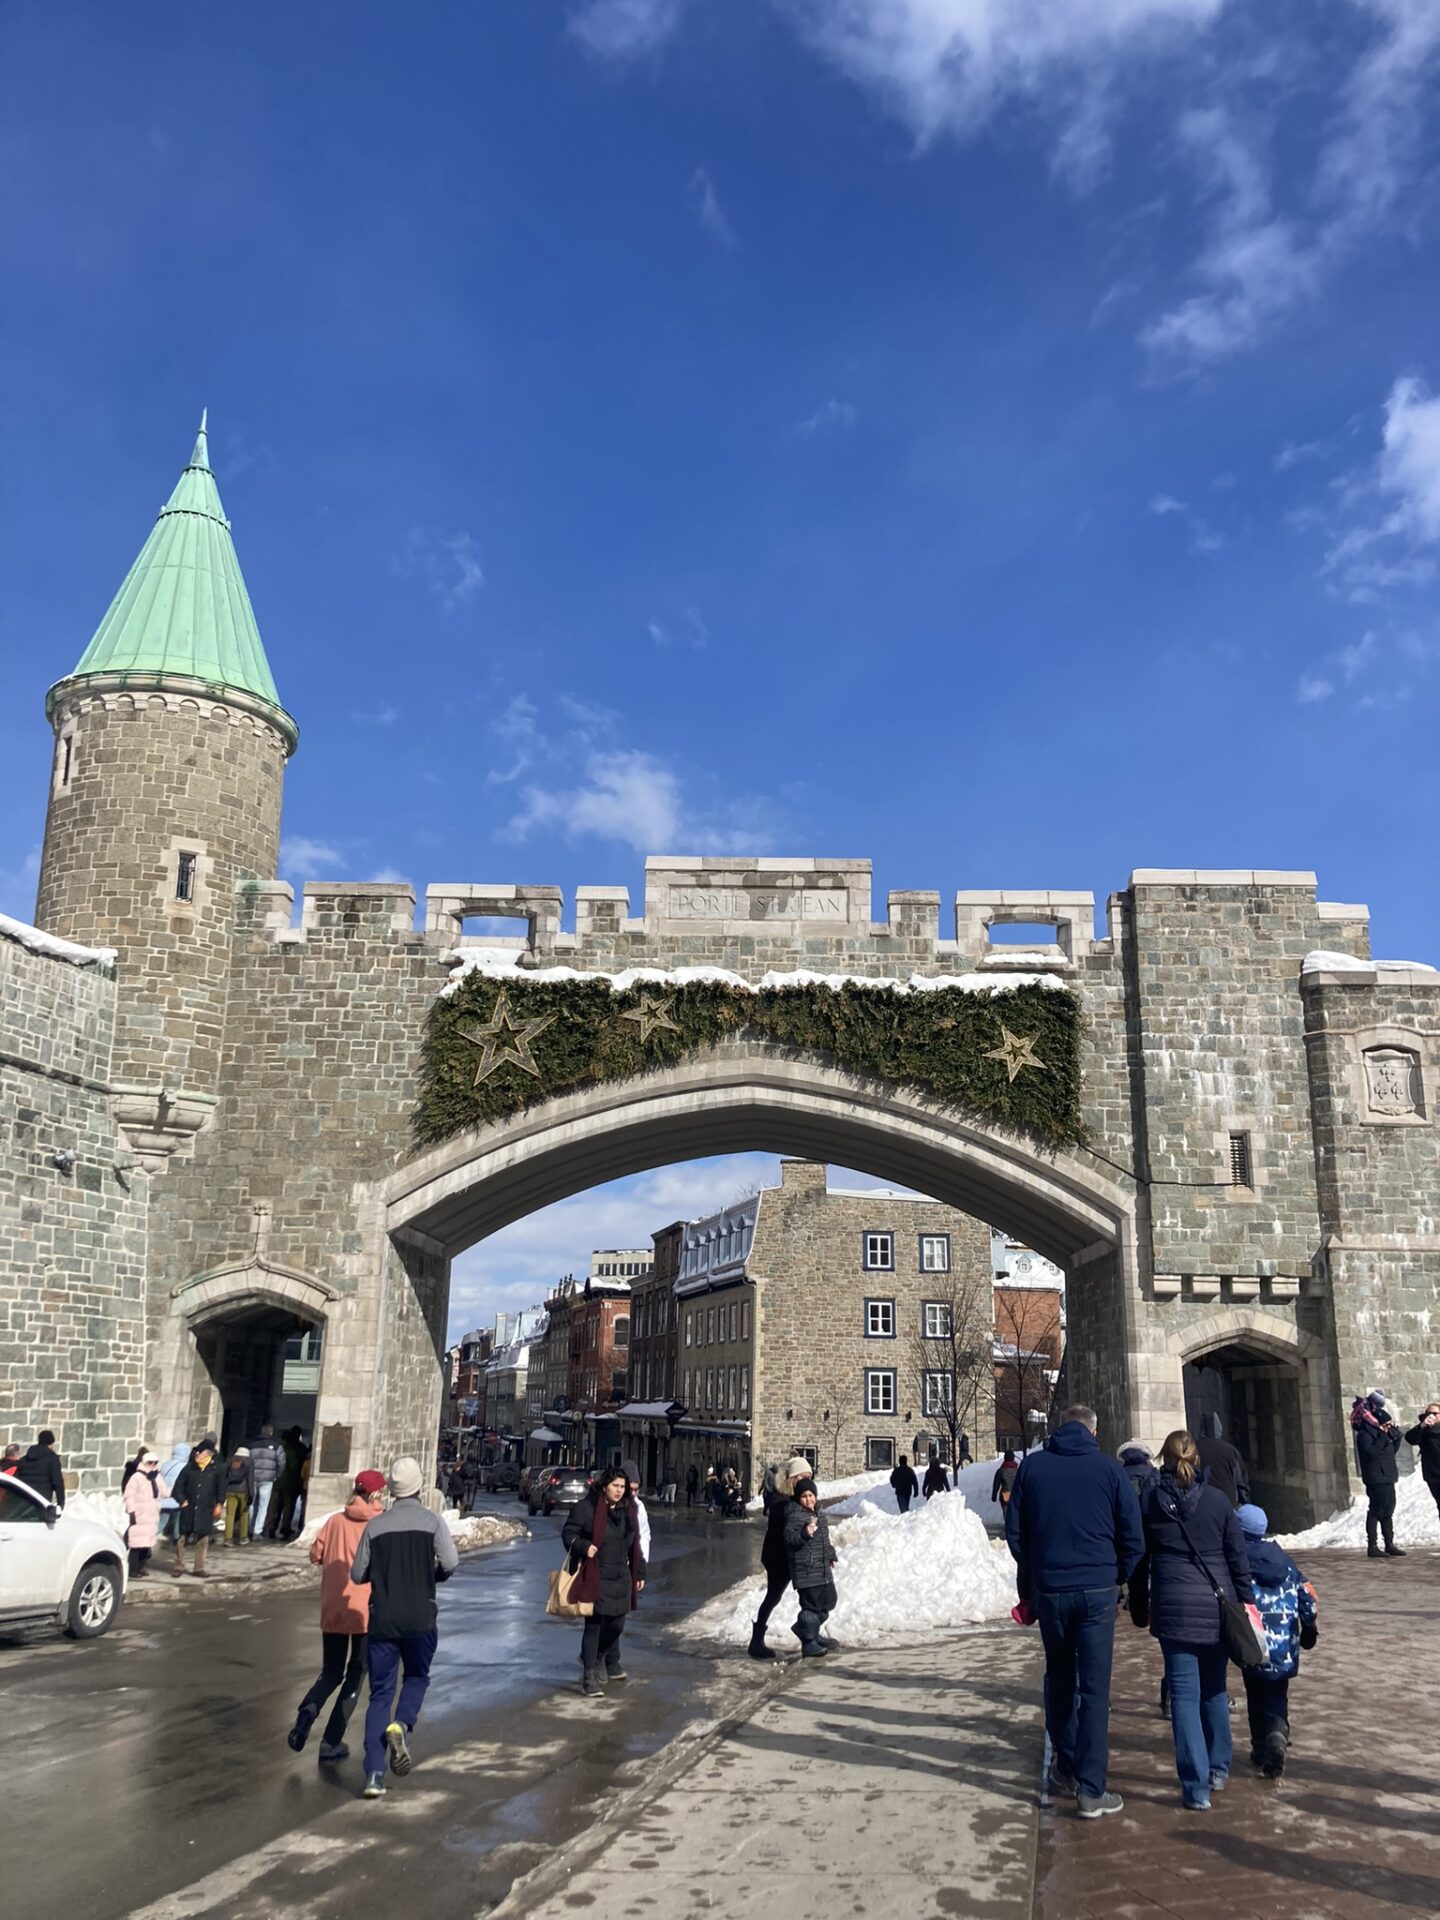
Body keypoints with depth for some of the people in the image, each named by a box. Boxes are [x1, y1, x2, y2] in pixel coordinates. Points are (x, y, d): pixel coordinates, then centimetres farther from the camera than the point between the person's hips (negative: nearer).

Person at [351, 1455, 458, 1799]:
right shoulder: (432, 1521, -5)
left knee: (380, 1693, 8)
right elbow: (450, 1563, -14)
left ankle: (374, 1775, 1)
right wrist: (431, 1575, 7)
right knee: (417, 1677, 22)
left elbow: (358, 1574, 2)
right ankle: (401, 1725, -8)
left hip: (382, 1620, 1)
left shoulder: (375, 1525, -1)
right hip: (421, 1620, -1)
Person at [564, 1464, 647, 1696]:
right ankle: (589, 1676, 1)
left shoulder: (628, 1510, 10)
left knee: (616, 1623, 14)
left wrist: (639, 1573, 17)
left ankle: (610, 1663, 38)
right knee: (594, 1625, -7)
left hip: (620, 1577, 6)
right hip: (594, 1578, -6)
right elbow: (568, 1532, -7)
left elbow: (634, 1544, 17)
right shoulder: (586, 1507, -11)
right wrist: (583, 1547, -25)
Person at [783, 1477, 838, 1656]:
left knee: (828, 1600, 17)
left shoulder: (818, 1513, 13)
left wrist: (830, 1554, 25)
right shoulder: (794, 1516, -15)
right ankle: (809, 1643, 3)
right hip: (805, 1570, -9)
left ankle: (803, 1628, 34)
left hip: (822, 1568, 9)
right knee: (811, 1604, -8)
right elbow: (789, 1538, -27)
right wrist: (804, 1533, -42)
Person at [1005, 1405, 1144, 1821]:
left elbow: (1014, 1531, 6)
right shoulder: (1109, 1469, -4)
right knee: (1094, 1689, 2)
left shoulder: (1032, 1465, 0)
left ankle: (1065, 1767, 28)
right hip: (1097, 1590, -2)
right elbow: (1133, 1536, -1)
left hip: (1048, 1590, 2)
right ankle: (1090, 1790, 1)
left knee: (1059, 1680, 19)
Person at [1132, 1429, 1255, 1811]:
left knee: (1185, 1694, 0)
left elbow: (1139, 1557, 5)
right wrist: (1247, 1604, 12)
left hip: (1174, 1608, -2)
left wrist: (1139, 1606, 15)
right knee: (1215, 1688, 19)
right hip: (1218, 1606, 2)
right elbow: (1238, 1558, 2)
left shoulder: (1149, 1500, -1)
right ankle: (1218, 1768, 30)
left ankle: (1196, 1787, -3)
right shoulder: (1217, 1499, -1)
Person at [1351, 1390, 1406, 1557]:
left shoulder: (1379, 1431, 16)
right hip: (1376, 1478, -9)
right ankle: (1372, 1546, -5)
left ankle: (1389, 1545, 21)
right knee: (1376, 1510, -8)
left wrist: (1395, 1433, 6)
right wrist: (1384, 1435, -24)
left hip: (1387, 1476, 9)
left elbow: (1393, 1450, 20)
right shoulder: (1364, 1433, -12)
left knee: (1387, 1511, 14)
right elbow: (1371, 1451, -26)